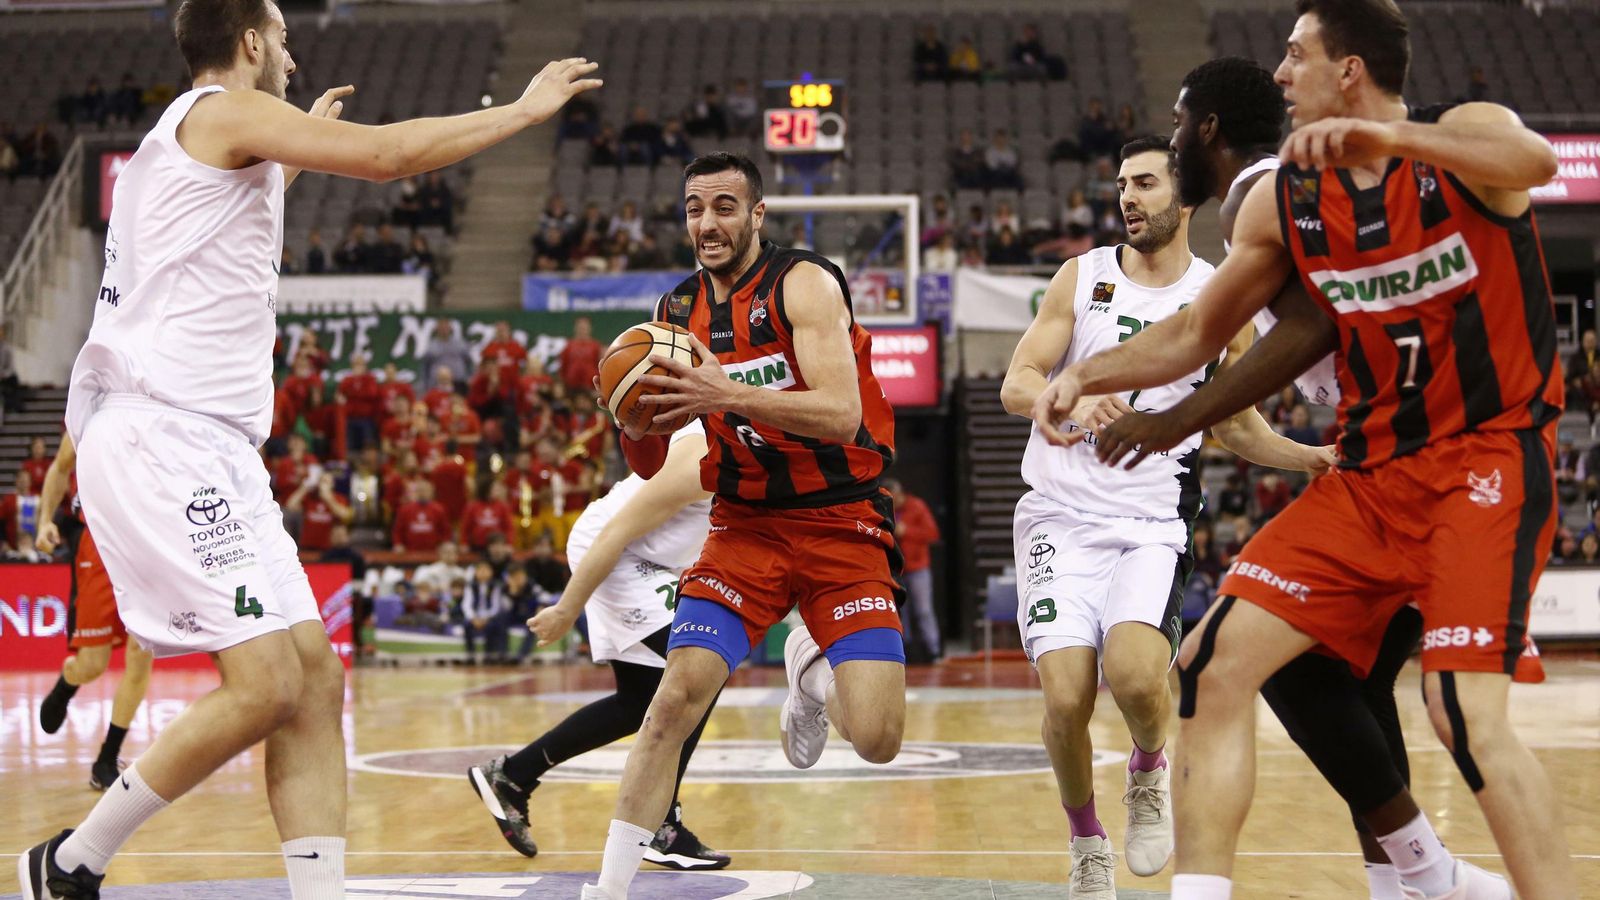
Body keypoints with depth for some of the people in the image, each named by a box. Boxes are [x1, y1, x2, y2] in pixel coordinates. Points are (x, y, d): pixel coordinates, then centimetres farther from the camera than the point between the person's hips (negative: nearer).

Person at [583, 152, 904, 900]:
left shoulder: (803, 284, -12)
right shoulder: (677, 313, 4)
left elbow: (841, 414, -26)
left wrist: (727, 394, -35)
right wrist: (635, 423, -11)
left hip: (842, 523, -3)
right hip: (746, 523, 3)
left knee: (876, 739, -14)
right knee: (677, 696, -17)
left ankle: (813, 668, 23)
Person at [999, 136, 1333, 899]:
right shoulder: (1084, 277, 5)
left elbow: (1239, 425, 16)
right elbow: (1016, 386, -1)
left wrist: (1314, 458, -1)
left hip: (1153, 522, -1)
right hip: (1062, 513, 1)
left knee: (1135, 674, -27)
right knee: (1067, 698, -15)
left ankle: (1150, 770, 8)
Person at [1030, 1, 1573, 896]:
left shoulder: (1463, 136, -11)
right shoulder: (1284, 200, 5)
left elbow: (1537, 162, -36)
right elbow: (1195, 333, 15)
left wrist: (1389, 136, -46)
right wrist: (1087, 375, 1)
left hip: (1491, 459, -6)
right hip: (1372, 473, 6)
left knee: (1464, 707, -24)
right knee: (1215, 663, -2)